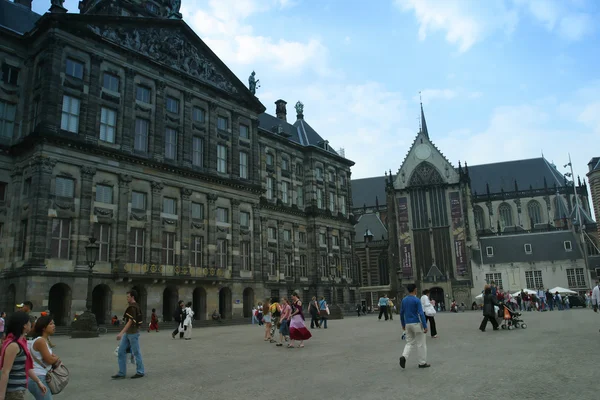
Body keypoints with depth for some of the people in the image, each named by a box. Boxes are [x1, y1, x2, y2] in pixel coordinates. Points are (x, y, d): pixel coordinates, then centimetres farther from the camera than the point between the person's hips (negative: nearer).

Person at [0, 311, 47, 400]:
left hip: (19, 389, 9)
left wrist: (38, 382, 20)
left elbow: (26, 366, 16)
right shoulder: (13, 345, -20)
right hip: (13, 391, -9)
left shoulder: (20, 342, 8)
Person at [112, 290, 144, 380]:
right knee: (121, 351, 6)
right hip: (127, 333, 10)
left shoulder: (132, 307, -17)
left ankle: (140, 372, 13)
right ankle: (121, 373, 10)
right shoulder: (135, 306, 14)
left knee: (136, 352, 1)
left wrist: (121, 333, -27)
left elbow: (130, 322, -24)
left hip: (133, 333, -10)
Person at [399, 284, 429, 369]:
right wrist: (425, 326, -14)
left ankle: (404, 357, -11)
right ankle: (422, 363, 13)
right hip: (417, 324, -6)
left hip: (408, 324, 6)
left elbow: (401, 313, 10)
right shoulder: (417, 300, -13)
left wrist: (403, 324, 21)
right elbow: (421, 314, -18)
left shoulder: (404, 300, 6)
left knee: (410, 343, 12)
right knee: (421, 344, 7)